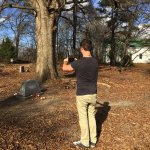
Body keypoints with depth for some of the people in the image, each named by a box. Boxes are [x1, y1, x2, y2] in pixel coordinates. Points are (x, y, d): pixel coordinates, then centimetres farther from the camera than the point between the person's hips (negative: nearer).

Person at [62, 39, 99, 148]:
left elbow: (65, 68, -1)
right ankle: (93, 141, 25)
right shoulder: (95, 62, -1)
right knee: (92, 116, 15)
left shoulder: (78, 63, -18)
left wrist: (65, 61, 22)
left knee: (83, 118, 7)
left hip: (82, 95, -5)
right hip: (93, 94, 5)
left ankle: (85, 142, 19)